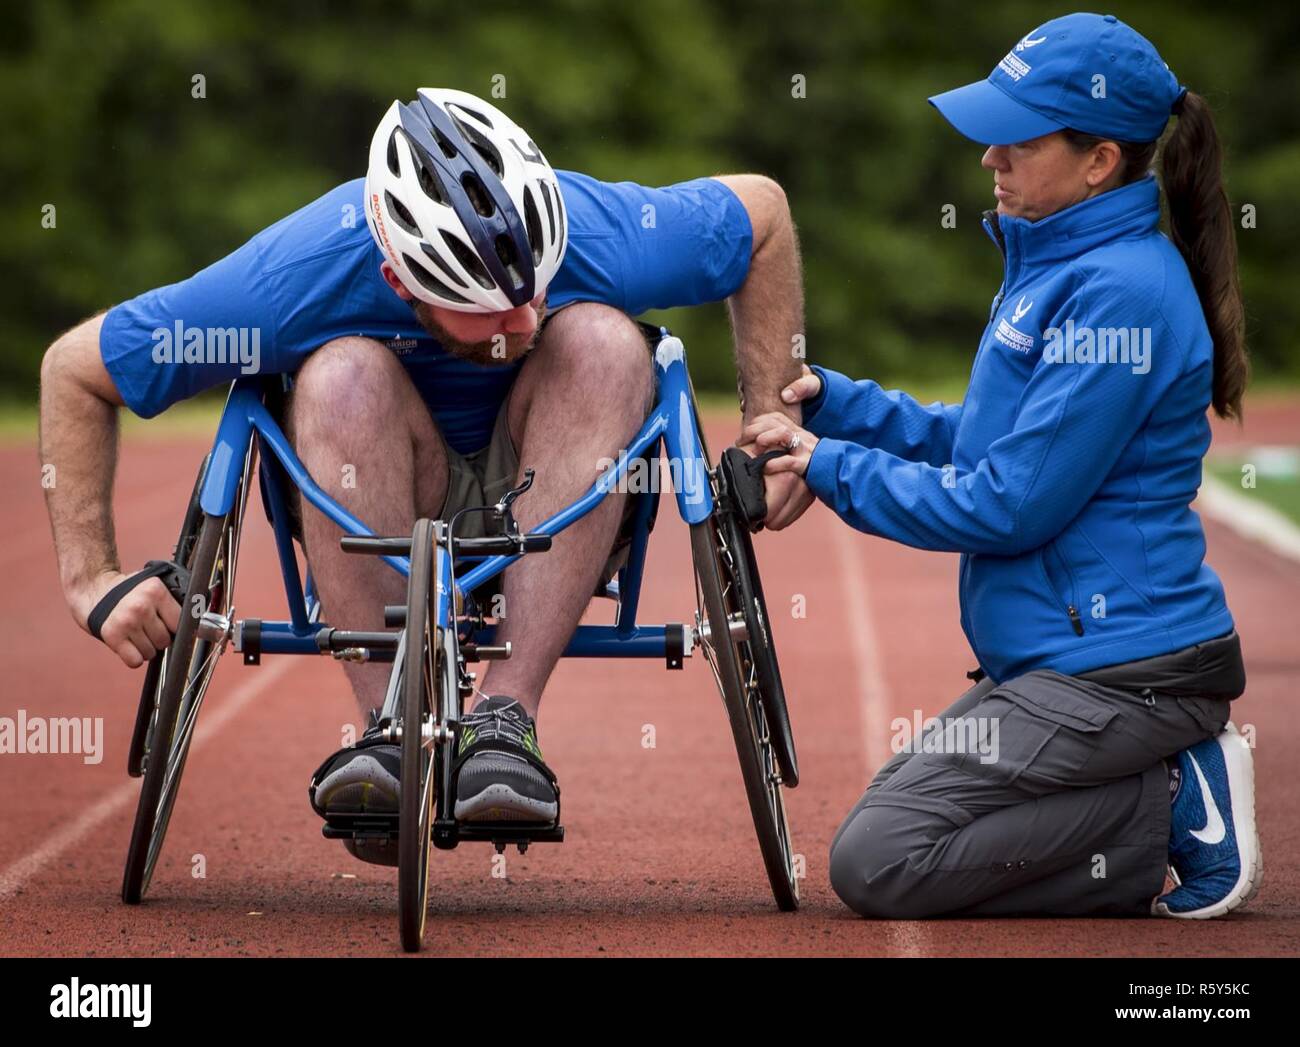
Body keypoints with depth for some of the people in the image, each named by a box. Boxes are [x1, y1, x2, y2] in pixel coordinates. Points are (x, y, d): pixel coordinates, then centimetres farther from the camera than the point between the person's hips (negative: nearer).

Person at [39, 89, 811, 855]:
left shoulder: (602, 238, -24)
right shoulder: (299, 275, -27)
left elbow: (764, 209, -3)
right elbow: (74, 370, -16)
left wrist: (774, 420, -8)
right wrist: (93, 579, -19)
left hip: (562, 516, 1)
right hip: (380, 535, -1)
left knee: (602, 341, -31)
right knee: (345, 375, -33)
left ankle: (507, 717, -34)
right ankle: (393, 732, -32)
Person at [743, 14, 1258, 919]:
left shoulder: (1121, 292, -18)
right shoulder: (1055, 265, 13)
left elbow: (1009, 504, -19)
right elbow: (979, 445, 18)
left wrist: (834, 468, -10)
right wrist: (831, 401, 7)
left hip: (1122, 672, -10)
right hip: (1061, 663, 10)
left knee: (877, 863, -14)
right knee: (884, 819, 14)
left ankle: (1179, 807, -7)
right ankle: (1177, 790, 9)